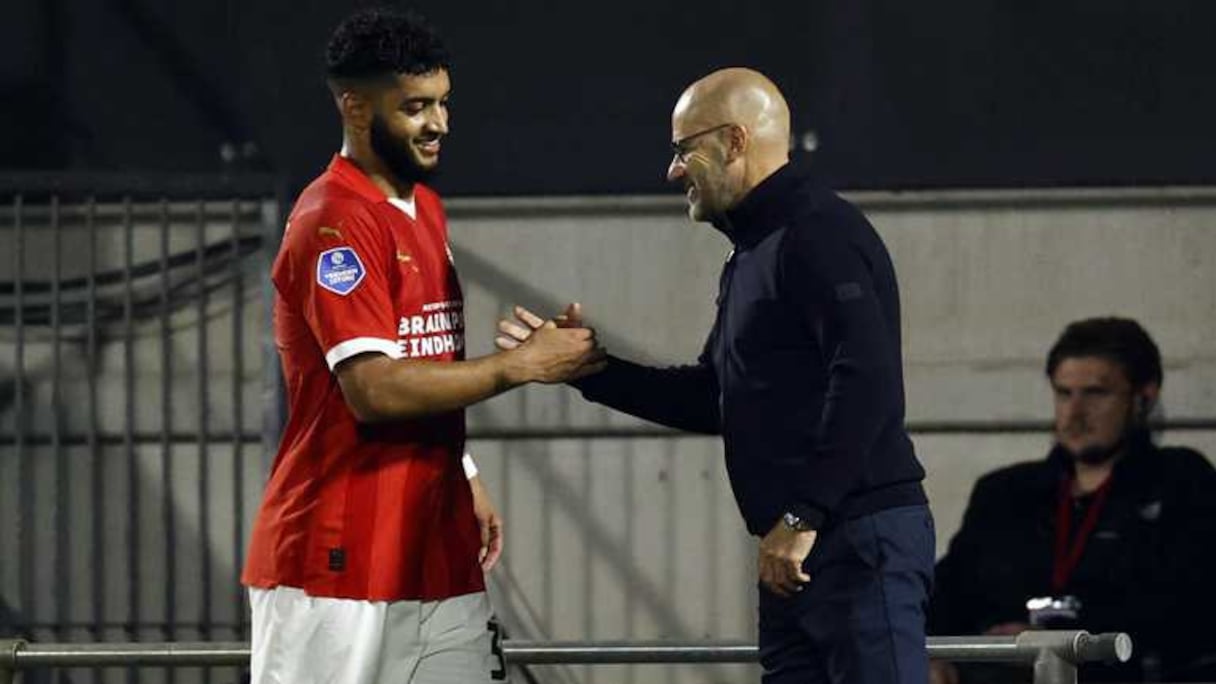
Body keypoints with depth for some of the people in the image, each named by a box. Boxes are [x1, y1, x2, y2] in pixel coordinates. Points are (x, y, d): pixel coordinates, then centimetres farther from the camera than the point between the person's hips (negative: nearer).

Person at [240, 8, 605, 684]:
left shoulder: (424, 208, 15)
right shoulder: (335, 224, -14)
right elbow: (373, 389, -22)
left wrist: (465, 479, 18)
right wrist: (515, 365, -18)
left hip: (434, 549, 8)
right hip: (337, 559, -8)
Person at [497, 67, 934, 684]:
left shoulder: (821, 235, -11)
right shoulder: (753, 252, 23)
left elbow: (867, 382, -21)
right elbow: (712, 398, 30)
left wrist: (803, 517, -20)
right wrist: (587, 367, 23)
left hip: (859, 540, -11)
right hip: (798, 550, 11)